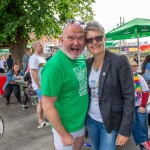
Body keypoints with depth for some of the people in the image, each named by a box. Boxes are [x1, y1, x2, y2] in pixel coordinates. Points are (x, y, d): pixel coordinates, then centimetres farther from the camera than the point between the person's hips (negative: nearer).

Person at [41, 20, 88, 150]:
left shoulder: (82, 58, -4)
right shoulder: (55, 65, -28)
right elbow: (47, 106, -25)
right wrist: (64, 134, -19)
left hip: (81, 121, 7)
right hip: (65, 127, -7)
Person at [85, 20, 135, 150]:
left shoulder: (120, 61, -15)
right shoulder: (87, 64, 1)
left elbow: (129, 98, -15)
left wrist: (125, 130, -16)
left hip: (111, 123, -5)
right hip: (90, 120, 5)